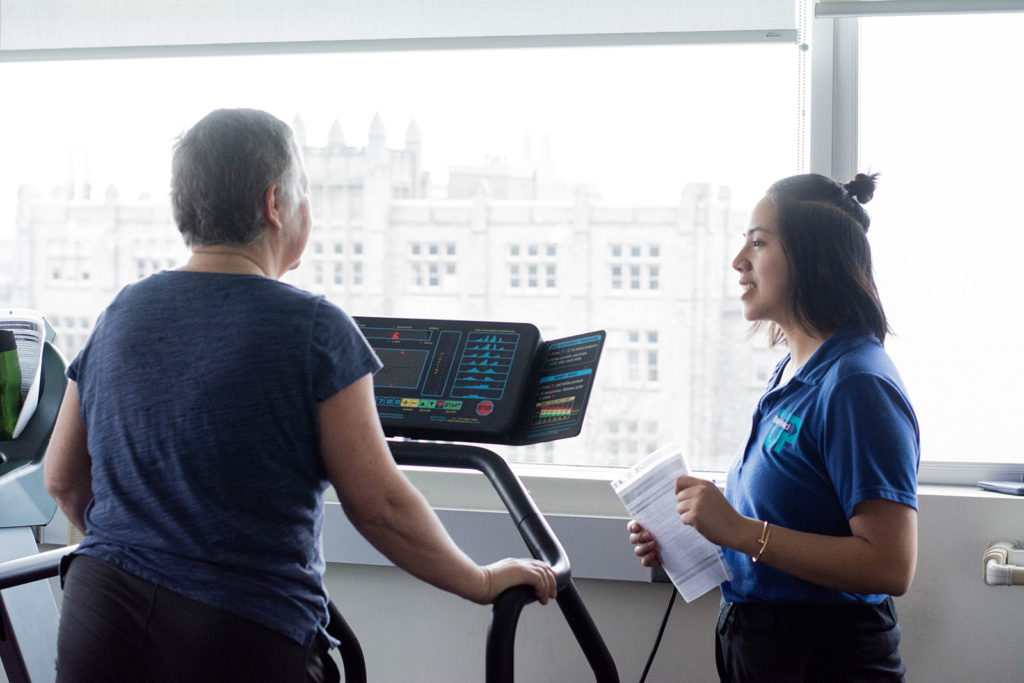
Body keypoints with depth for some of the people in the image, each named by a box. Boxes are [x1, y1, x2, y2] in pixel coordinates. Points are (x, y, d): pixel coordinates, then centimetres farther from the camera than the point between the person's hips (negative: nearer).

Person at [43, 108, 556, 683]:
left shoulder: (120, 316, 7)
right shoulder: (314, 329, -9)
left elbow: (63, 480, 17)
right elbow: (380, 504, -8)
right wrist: (483, 581, 6)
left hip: (98, 615, 5)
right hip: (243, 637, -5)